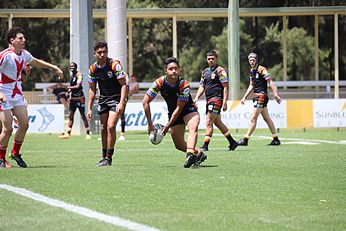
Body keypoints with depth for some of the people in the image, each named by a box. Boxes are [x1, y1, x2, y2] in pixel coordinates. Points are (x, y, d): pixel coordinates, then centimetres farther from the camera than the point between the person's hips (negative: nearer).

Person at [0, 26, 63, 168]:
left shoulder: (24, 54, 6)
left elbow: (36, 62, 26)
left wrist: (54, 68, 26)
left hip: (17, 95, 7)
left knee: (24, 124, 2)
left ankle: (15, 153, 20)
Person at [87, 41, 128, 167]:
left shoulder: (115, 65, -16)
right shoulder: (93, 69, 1)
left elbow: (124, 85, -15)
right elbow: (92, 89, 10)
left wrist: (121, 103, -25)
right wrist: (89, 108, 6)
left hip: (116, 98, -6)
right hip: (103, 99, 6)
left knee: (110, 126, -17)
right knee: (103, 128, 7)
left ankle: (109, 158, -11)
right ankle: (104, 156, 19)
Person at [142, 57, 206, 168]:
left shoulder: (184, 85, -27)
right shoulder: (160, 83, -19)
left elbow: (179, 108, -23)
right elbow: (145, 102, -13)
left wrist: (167, 126, -21)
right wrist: (150, 124, -14)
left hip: (188, 110, -4)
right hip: (172, 113, 4)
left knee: (193, 128, -36)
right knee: (179, 145, 5)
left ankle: (190, 154, -54)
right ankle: (199, 154, 29)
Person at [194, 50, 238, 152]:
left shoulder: (220, 71, -8)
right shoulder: (205, 72, 15)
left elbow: (226, 87, -11)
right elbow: (202, 86, 19)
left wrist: (224, 102, -18)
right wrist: (196, 98, 4)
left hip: (217, 99, -9)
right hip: (209, 100, 9)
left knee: (208, 122, -11)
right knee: (218, 122, 14)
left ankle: (205, 145, -9)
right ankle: (232, 142, 22)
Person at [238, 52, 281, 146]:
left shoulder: (262, 70, -12)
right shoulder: (252, 71, 14)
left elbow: (270, 82, -17)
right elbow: (251, 86, 23)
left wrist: (275, 95, -25)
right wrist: (245, 97, 21)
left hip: (261, 96, -9)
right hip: (256, 96, 9)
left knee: (253, 118, -8)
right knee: (267, 118, 12)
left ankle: (245, 139, -7)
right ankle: (276, 139, 17)